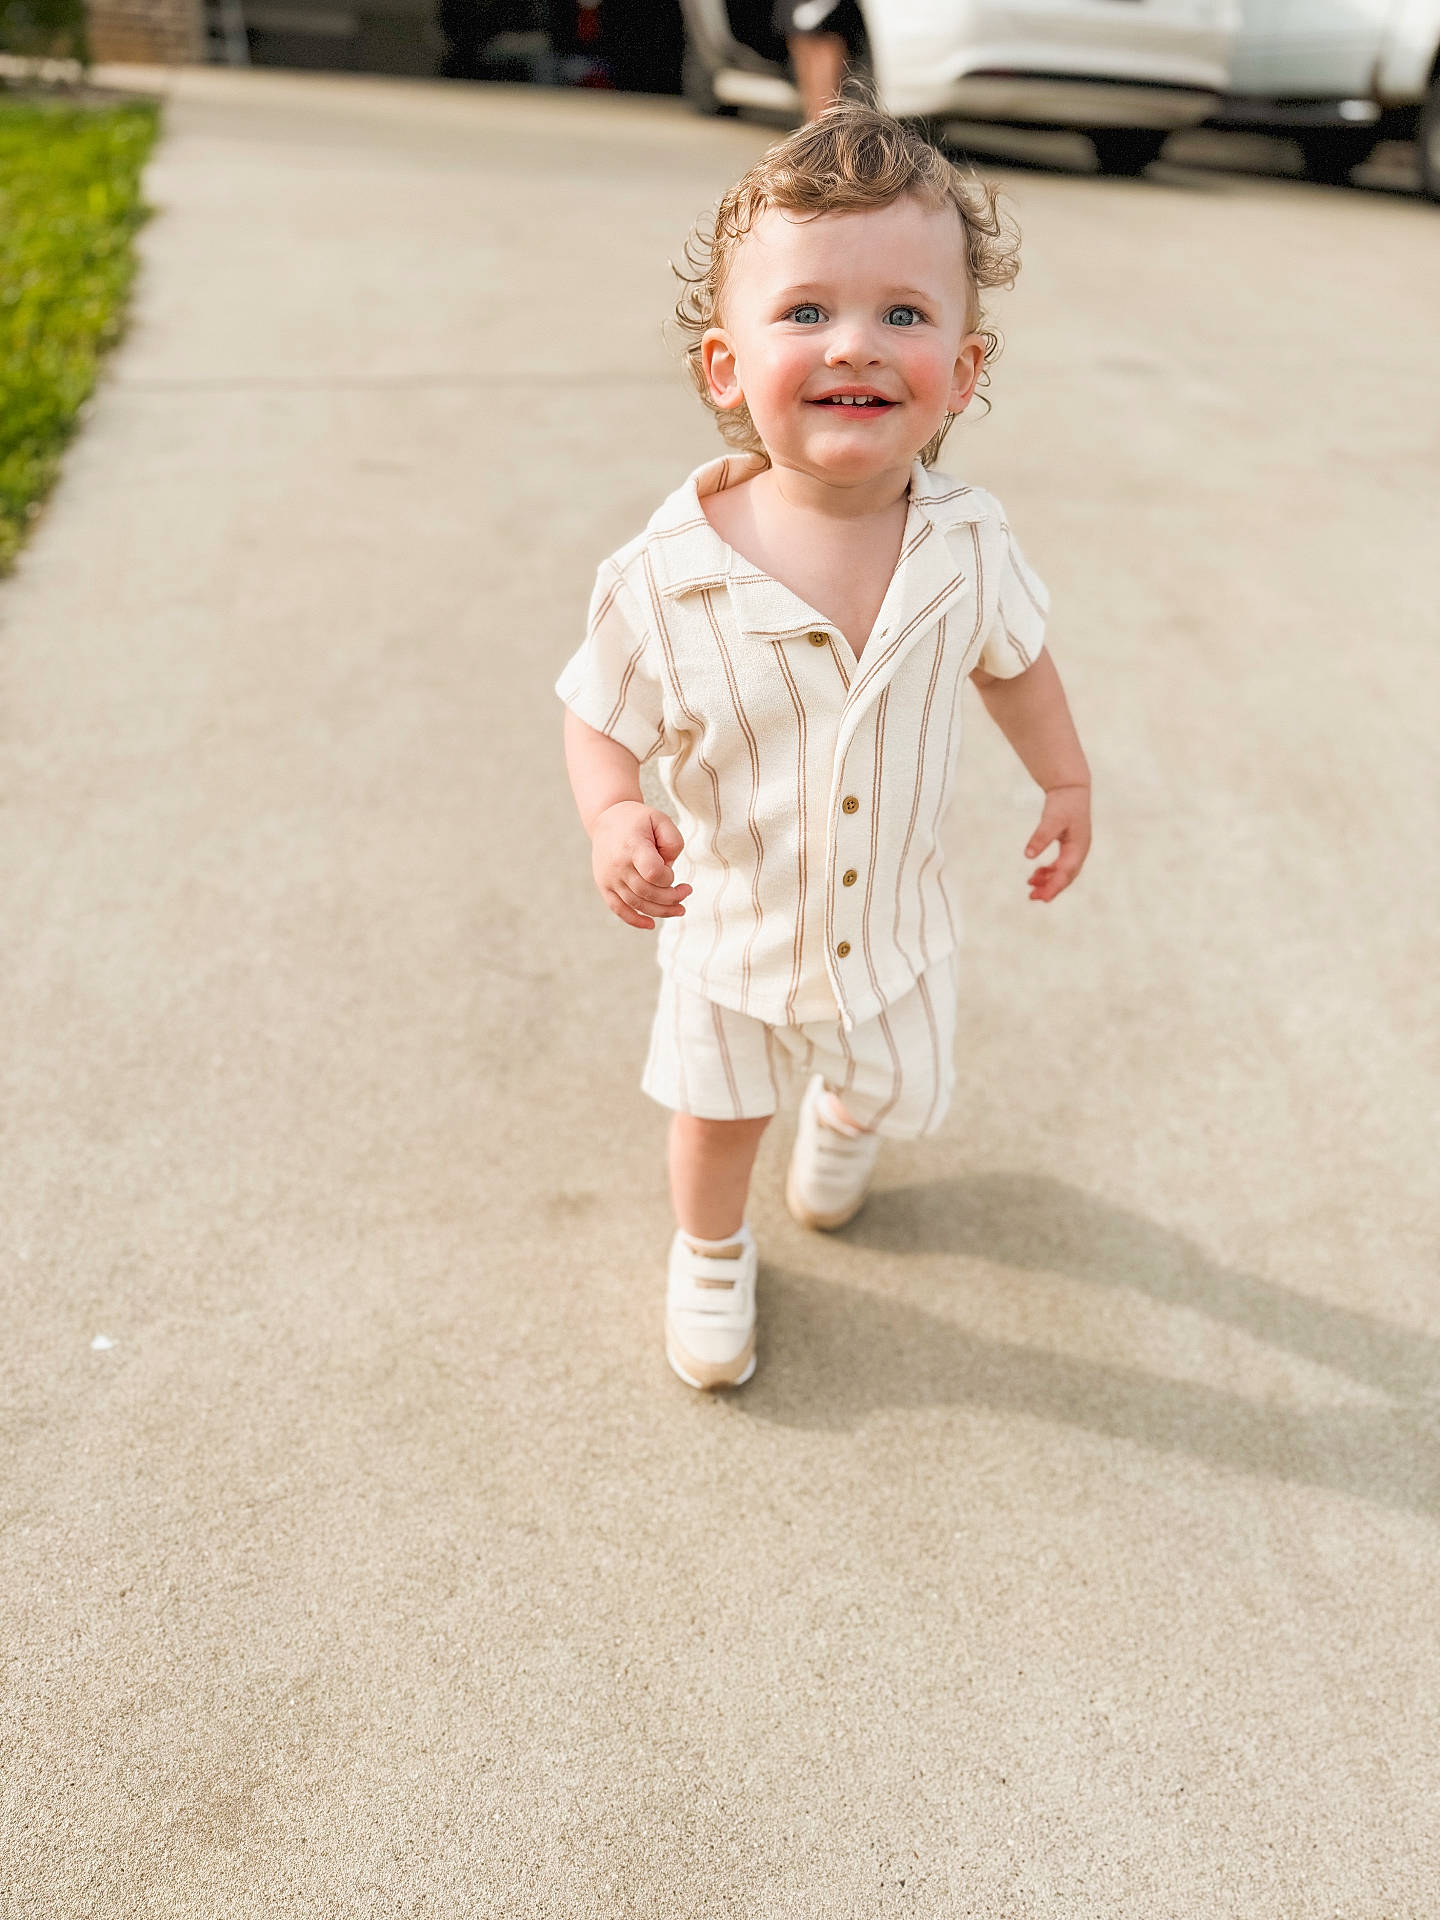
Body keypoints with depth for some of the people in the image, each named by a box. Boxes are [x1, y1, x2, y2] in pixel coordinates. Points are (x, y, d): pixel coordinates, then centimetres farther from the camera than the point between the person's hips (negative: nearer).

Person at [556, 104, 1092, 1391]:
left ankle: (845, 1112, 68)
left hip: (891, 921, 2)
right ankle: (711, 1254, 56)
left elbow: (1016, 660, 1)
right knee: (718, 1114, 23)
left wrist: (1067, 780, 11)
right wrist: (615, 818, -33)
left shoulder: (967, 548, -20)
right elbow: (600, 718, -14)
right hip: (734, 932, -2)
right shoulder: (666, 579, -29)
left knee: (900, 1082, 29)